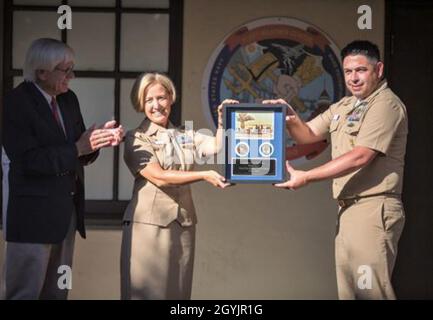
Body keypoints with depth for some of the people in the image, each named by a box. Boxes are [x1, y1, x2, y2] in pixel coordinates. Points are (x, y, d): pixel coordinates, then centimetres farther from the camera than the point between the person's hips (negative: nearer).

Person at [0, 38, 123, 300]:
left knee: (57, 292, 15)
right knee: (24, 292, -2)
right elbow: (28, 160, -21)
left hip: (68, 210, 8)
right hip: (34, 213, -7)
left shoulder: (69, 99, 9)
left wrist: (98, 139, -8)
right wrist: (77, 148, -22)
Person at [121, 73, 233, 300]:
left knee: (178, 289, 6)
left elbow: (219, 147, 0)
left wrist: (222, 119, -13)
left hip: (183, 223, 4)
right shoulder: (136, 139, 0)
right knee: (147, 291, -2)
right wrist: (204, 175, -17)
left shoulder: (185, 136, 14)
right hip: (149, 223, -4)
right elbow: (159, 177, -12)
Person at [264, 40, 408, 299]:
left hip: (373, 209, -9)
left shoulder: (386, 104, -11)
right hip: (349, 209, 9)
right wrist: (291, 118, -3)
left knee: (370, 291, -8)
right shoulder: (344, 106, 17)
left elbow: (360, 156, -19)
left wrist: (306, 177, -17)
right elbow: (308, 135, 20)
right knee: (348, 289, 13)